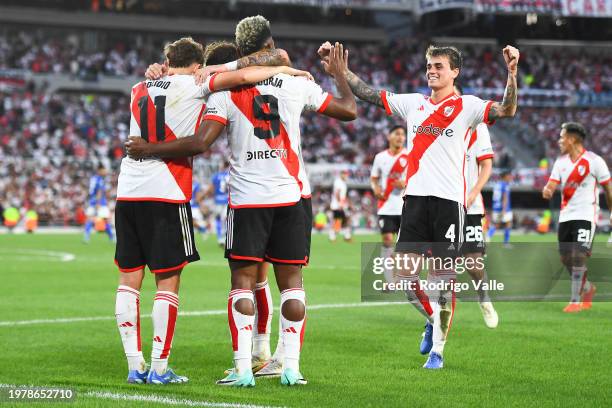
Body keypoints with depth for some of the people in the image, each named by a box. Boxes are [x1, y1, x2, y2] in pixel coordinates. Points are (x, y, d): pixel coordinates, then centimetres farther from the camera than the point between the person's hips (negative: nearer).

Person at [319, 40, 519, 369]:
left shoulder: (466, 106, 1)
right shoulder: (413, 103, 14)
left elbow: (506, 110, -14)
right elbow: (367, 93, 15)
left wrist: (511, 74, -27)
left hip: (449, 200, -4)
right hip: (415, 196, 4)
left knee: (444, 277, 0)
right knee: (403, 273, 0)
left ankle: (437, 349, 10)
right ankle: (432, 319, 27)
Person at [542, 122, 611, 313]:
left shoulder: (594, 161, -7)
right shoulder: (561, 162, 9)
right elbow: (551, 186, 3)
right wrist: (547, 191, -22)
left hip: (586, 216, -6)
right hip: (566, 216, 6)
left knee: (578, 256, -15)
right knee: (566, 258, 7)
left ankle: (576, 300, -8)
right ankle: (587, 288, 30)